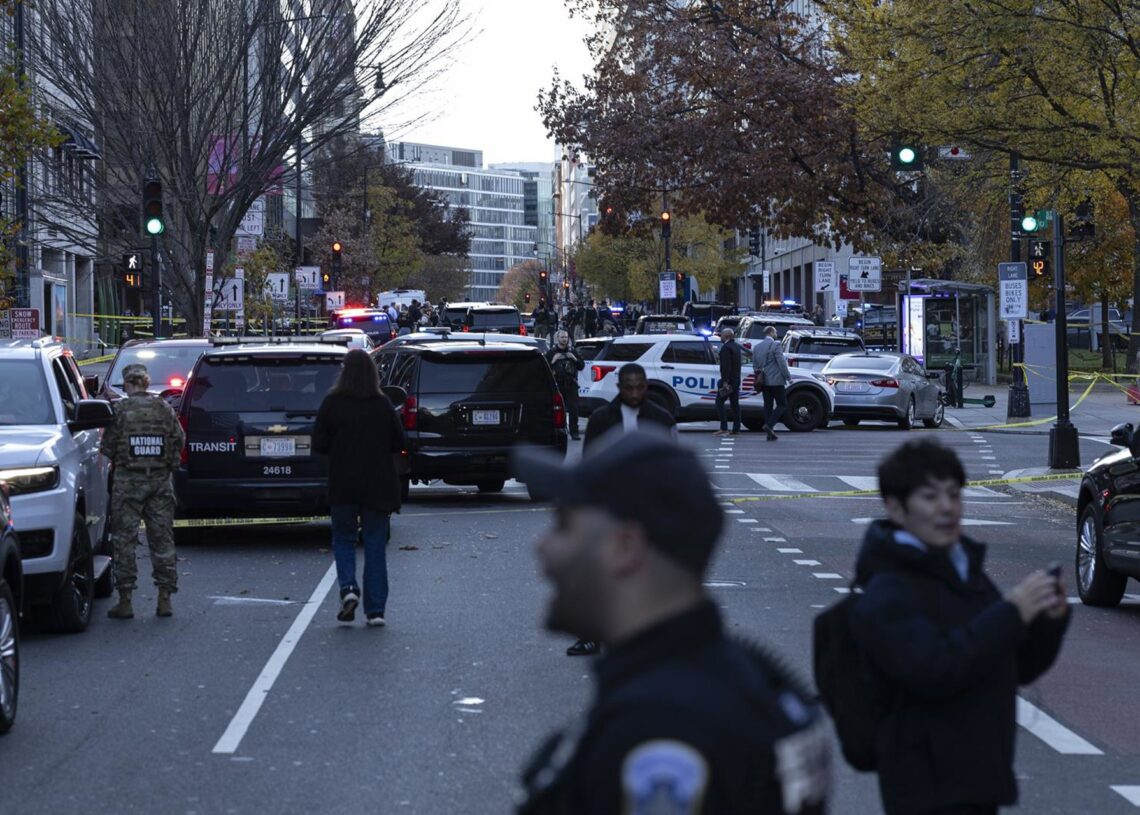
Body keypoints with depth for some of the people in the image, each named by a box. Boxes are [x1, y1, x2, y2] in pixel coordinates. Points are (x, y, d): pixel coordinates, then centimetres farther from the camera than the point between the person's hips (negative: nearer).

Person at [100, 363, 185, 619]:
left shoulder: (119, 409, -7)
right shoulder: (163, 408, 1)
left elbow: (107, 447, -6)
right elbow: (179, 439, 4)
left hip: (128, 481, -3)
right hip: (160, 480, 3)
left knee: (124, 540, 3)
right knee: (162, 538, 9)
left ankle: (125, 601, 2)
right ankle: (165, 598, 9)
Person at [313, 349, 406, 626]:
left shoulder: (332, 403, -8)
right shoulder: (383, 405, -4)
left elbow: (318, 444, -5)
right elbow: (398, 443, 1)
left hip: (343, 485, -1)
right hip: (378, 485, 1)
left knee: (343, 539, 15)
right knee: (375, 546, 7)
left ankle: (348, 588, -10)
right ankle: (375, 610, 5)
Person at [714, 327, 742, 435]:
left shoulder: (726, 347, -15)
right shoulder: (736, 347, 15)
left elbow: (726, 366, -21)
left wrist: (725, 381, -22)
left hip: (728, 380, -9)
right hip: (736, 380, 9)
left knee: (719, 402, -5)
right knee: (735, 404, 8)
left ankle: (724, 428, -12)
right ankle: (736, 429, 7)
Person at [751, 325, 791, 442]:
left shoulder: (756, 347, 11)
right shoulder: (775, 345, -10)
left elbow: (755, 366, 15)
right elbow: (781, 363, -14)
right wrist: (788, 377, -6)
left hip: (764, 381, 7)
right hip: (776, 380, -7)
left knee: (768, 405, 8)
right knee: (782, 404, 2)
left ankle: (770, 434, 7)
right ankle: (769, 425, -13)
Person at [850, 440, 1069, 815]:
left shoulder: (967, 574, 16)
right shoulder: (884, 598, -13)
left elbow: (1019, 668, 20)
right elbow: (933, 671, -28)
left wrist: (1049, 621, 0)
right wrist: (1011, 613, -27)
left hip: (980, 783, 9)